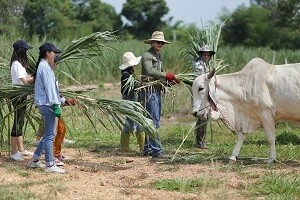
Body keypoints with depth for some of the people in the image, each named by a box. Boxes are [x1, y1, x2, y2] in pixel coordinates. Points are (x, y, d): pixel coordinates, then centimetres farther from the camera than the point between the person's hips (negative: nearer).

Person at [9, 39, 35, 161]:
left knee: (20, 123, 15)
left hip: (21, 96, 10)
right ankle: (14, 152, -2)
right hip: (18, 96, -10)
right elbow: (25, 80, -20)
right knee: (17, 123, -6)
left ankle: (21, 149, 23)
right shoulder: (17, 64, -16)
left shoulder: (19, 63, 15)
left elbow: (25, 78, 13)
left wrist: (31, 78, -2)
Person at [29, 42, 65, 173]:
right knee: (50, 135, -6)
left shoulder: (44, 66, 18)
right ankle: (50, 165, -3)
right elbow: (49, 87, -19)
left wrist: (61, 100, 19)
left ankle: (35, 160, 21)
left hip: (45, 105, 10)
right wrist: (56, 105, -21)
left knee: (48, 135, 17)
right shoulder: (45, 68, -13)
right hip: (48, 105, -10)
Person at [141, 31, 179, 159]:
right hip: (149, 91, -9)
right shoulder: (147, 56, -8)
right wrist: (166, 75, -28)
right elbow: (150, 71, -24)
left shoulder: (158, 56, 20)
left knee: (153, 121, 11)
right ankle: (156, 150, -14)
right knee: (154, 121, -12)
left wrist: (171, 81, 2)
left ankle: (147, 149, 17)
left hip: (157, 91, 9)